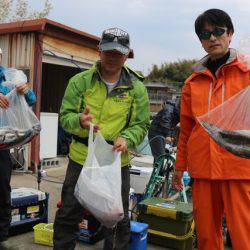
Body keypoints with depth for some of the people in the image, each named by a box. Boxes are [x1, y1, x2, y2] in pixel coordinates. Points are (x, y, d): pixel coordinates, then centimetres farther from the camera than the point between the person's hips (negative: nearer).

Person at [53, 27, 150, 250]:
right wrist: (80, 121, -26)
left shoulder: (136, 88, 1)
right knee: (68, 216, 11)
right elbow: (65, 115, -3)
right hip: (81, 158, 0)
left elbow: (141, 124, 2)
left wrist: (126, 139, -18)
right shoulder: (80, 81, -1)